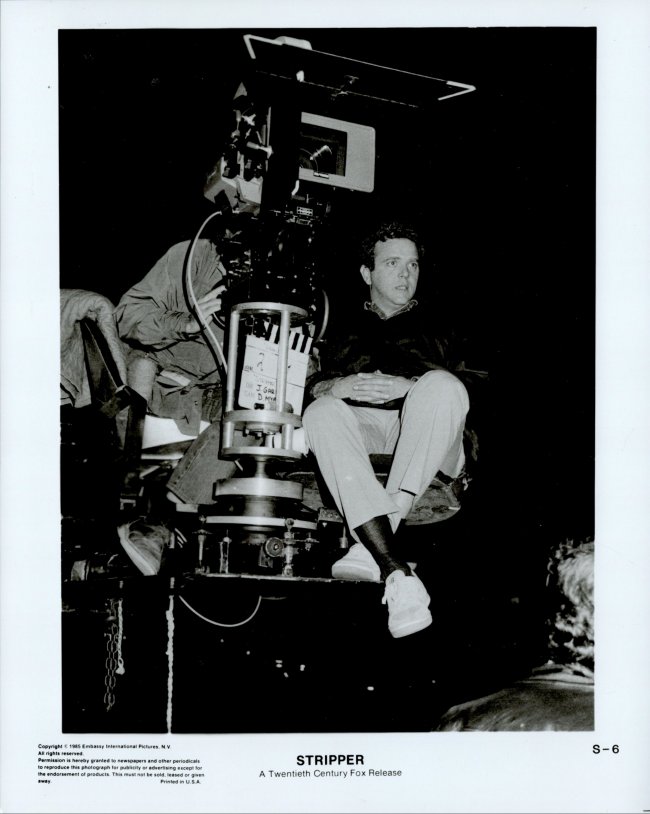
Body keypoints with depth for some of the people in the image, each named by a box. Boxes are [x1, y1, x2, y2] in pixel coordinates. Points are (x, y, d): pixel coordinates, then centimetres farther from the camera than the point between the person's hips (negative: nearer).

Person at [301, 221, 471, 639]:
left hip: (432, 443, -1)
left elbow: (469, 381, 7)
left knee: (441, 387, -32)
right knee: (321, 413, -31)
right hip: (365, 435, 1)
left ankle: (369, 548, -39)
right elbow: (310, 384, 11)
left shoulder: (434, 324, 25)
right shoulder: (347, 330, 27)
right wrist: (337, 386, -13)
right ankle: (395, 571, -43)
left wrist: (410, 385, -13)